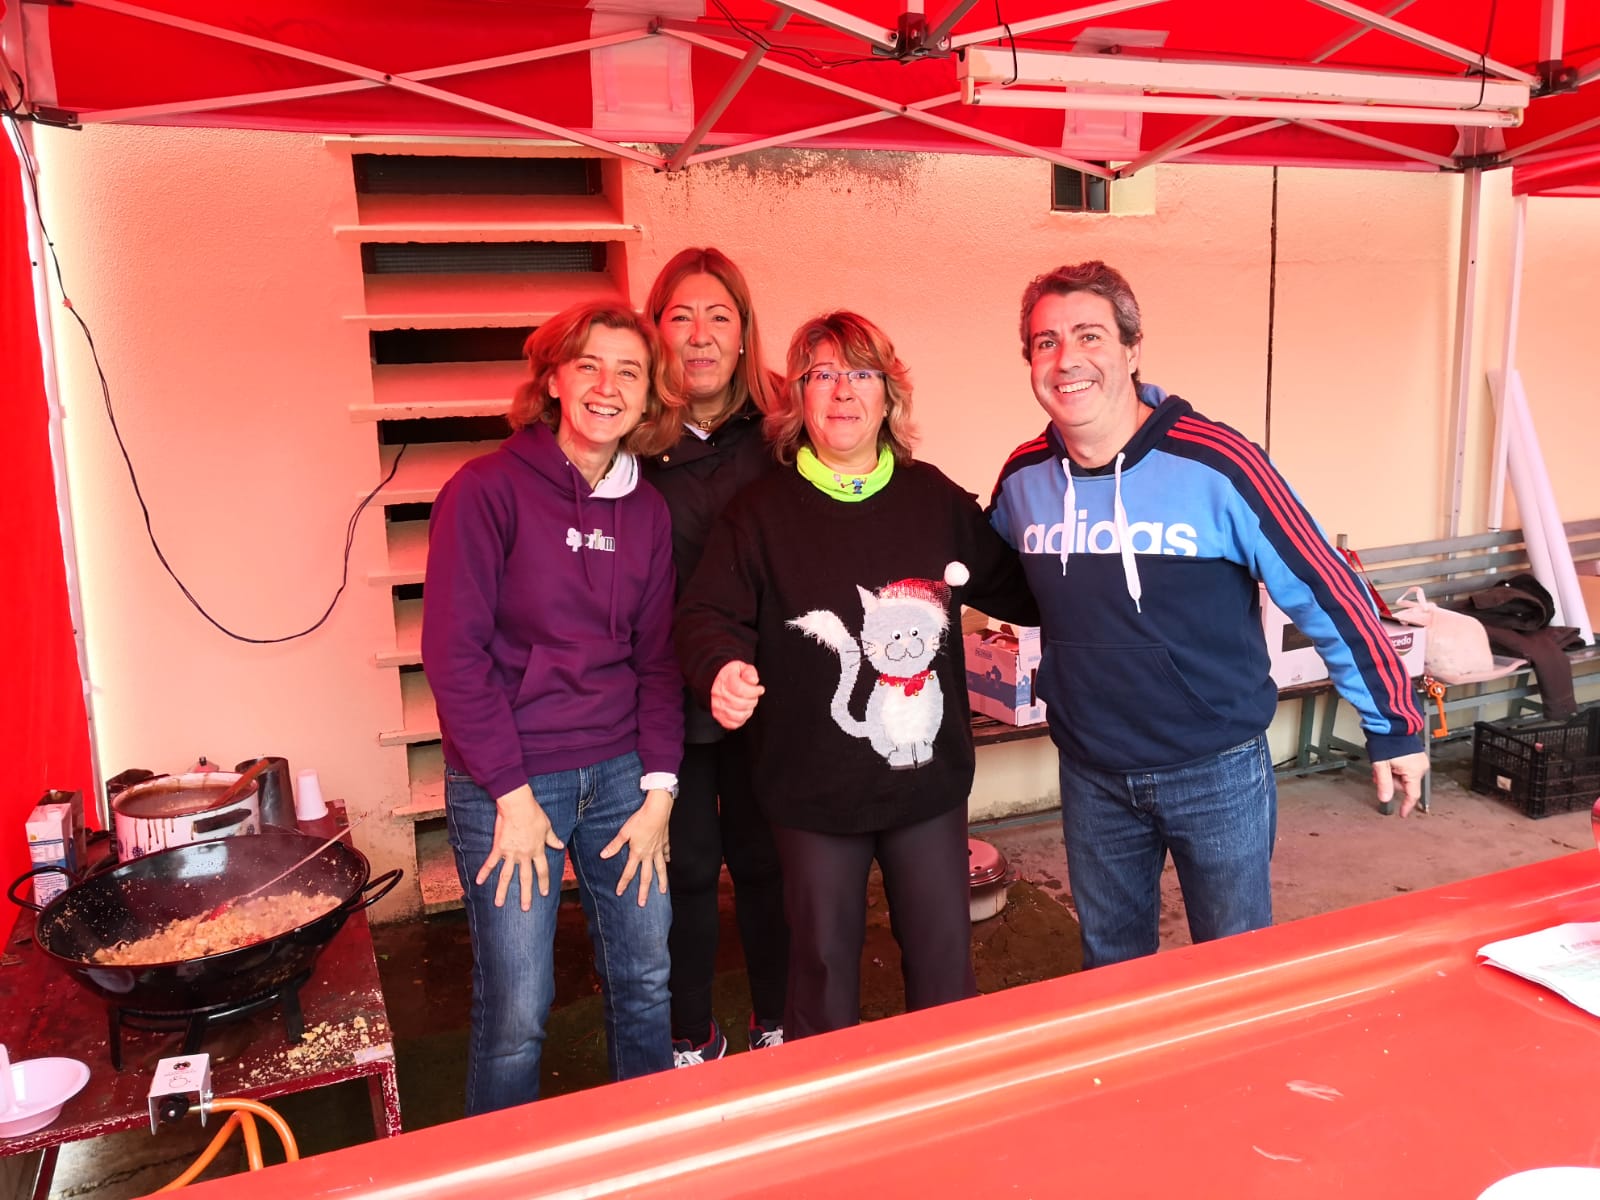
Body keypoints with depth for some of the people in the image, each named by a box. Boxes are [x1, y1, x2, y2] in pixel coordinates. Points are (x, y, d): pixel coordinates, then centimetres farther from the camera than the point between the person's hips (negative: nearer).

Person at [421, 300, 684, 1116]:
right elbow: (454, 652, -12)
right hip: (509, 783, -4)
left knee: (645, 981, 14)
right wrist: (513, 794, -12)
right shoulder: (488, 490, -10)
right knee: (516, 1010, 5)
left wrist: (658, 789, 1)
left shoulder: (646, 510, 5)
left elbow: (656, 657, 8)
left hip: (619, 774, 5)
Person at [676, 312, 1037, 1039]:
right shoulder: (759, 512, -5)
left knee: (945, 959, 14)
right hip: (813, 787, -2)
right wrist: (723, 668, -30)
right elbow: (709, 616, -10)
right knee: (825, 961, 14)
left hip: (929, 778, 2)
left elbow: (1013, 589, 13)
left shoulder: (937, 500, 3)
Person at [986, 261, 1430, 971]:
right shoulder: (1023, 477, -6)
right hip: (1092, 775, 4)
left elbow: (1328, 593, -11)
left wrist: (1393, 726, -5)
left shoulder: (1216, 465, -19)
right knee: (1110, 970, 21)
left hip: (1217, 771, -3)